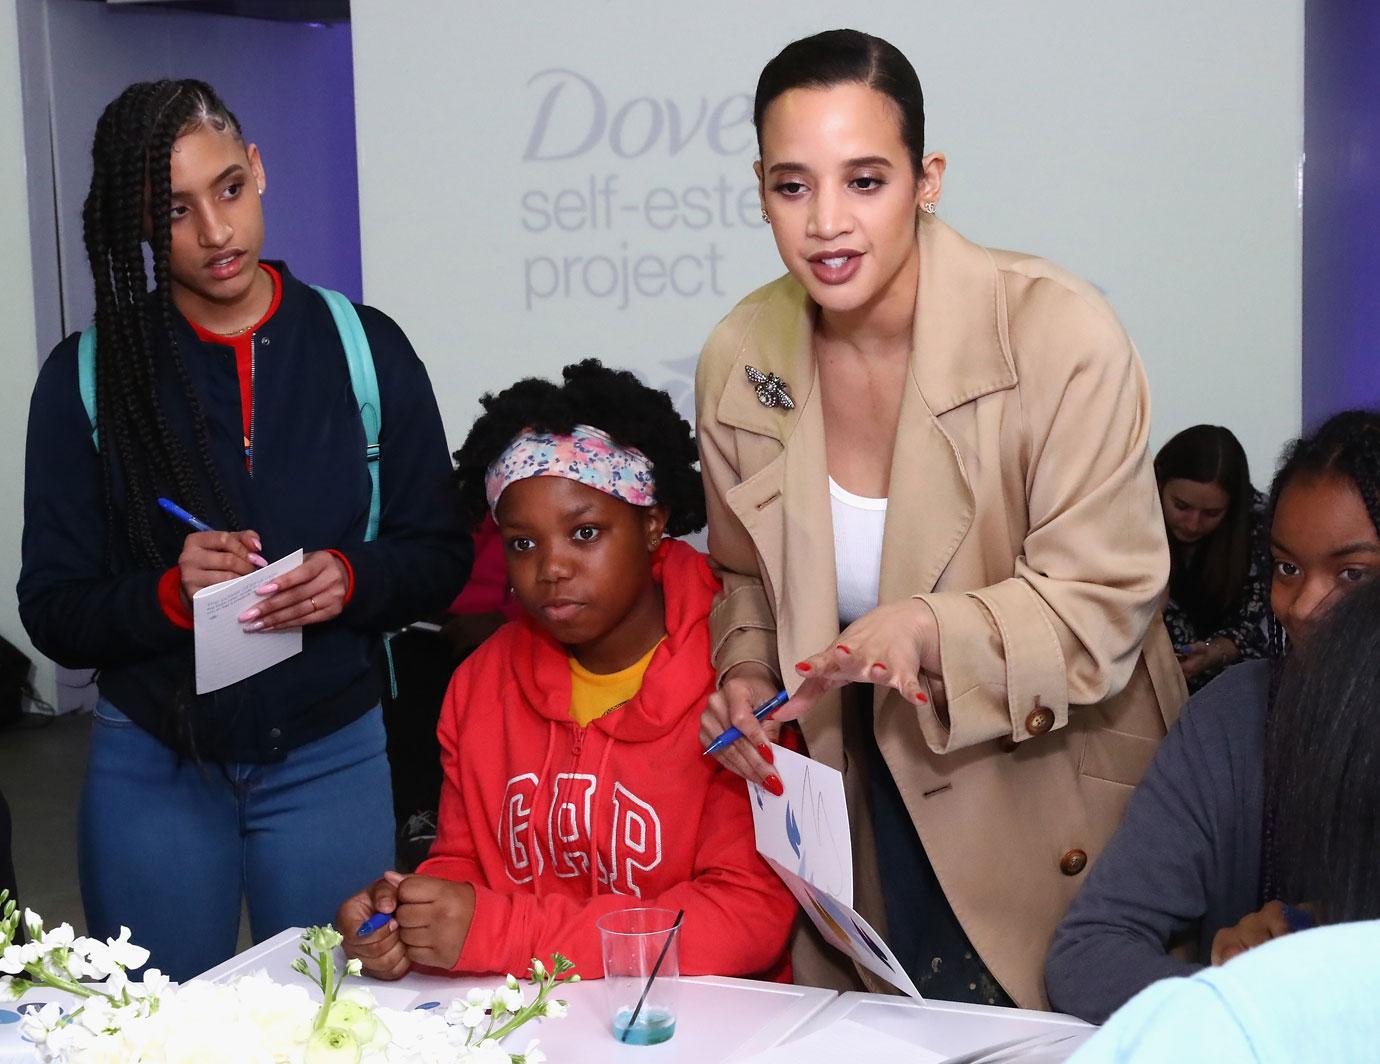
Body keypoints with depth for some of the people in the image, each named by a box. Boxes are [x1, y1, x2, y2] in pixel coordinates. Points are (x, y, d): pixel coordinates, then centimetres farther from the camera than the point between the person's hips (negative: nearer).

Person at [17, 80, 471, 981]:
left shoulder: (364, 347, -2)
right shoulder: (88, 375, -3)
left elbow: (441, 557, 3)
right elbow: (53, 612, -1)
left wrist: (352, 578, -17)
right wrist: (168, 594, -20)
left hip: (330, 759, 0)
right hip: (152, 767, 0)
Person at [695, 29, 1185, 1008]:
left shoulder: (1058, 334, -20)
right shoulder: (740, 358, -6)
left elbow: (1105, 601, -19)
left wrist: (930, 629, -34)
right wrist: (748, 677, -10)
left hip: (1048, 801, -3)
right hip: (864, 799, 4)